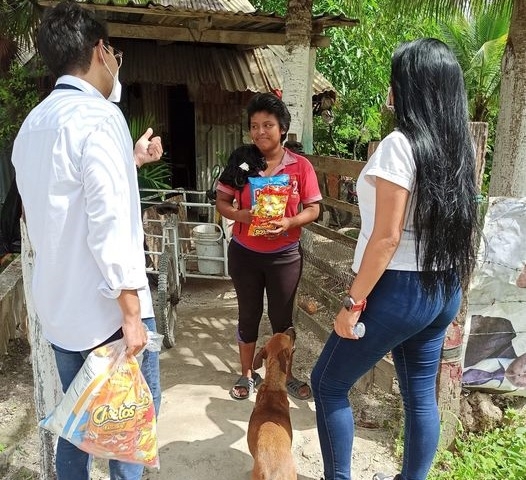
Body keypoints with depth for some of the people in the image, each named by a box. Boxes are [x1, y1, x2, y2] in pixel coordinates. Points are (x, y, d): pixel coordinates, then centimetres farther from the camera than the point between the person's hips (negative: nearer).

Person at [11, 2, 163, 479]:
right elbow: (109, 224, -24)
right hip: (104, 306, -8)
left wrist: (130, 161, 28)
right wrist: (131, 311, -20)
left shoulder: (33, 123, 11)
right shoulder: (98, 115, -16)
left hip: (58, 304, 8)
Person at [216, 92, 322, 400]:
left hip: (285, 255, -1)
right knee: (249, 315, 14)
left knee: (282, 317, 11)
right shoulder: (241, 162, -4)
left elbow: (313, 209, -3)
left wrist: (290, 222, -22)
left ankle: (286, 375, 32)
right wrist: (241, 215, -20)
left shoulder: (301, 166, -7)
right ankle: (248, 374, 32)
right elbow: (222, 202, 1)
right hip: (245, 253, 1)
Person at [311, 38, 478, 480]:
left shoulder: (400, 145, -18)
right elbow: (464, 227, 13)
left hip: (400, 291, -8)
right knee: (421, 395, 19)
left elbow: (387, 237, -20)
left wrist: (353, 302, -15)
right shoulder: (461, 148, 6)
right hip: (444, 291, 8)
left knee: (328, 383, 9)